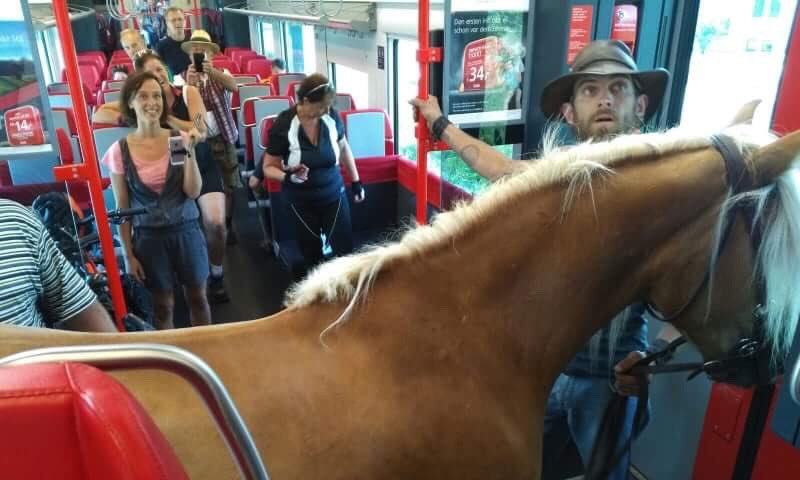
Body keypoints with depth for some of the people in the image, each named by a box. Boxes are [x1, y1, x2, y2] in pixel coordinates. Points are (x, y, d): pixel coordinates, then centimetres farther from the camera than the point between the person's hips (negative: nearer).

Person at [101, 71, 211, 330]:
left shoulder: (179, 138, -6)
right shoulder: (119, 151, -7)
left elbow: (193, 192, -10)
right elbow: (122, 208, -2)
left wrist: (190, 152, -20)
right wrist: (128, 254, -1)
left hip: (186, 231, 1)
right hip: (148, 237, -1)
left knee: (197, 297, 16)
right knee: (163, 306, 14)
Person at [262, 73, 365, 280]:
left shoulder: (332, 117, -12)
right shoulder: (283, 125, -18)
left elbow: (344, 149, 7)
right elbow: (269, 167, -10)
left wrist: (356, 181, 11)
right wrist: (288, 177, -30)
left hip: (334, 193, 2)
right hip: (302, 200, -1)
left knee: (344, 248, 0)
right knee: (312, 255, 12)